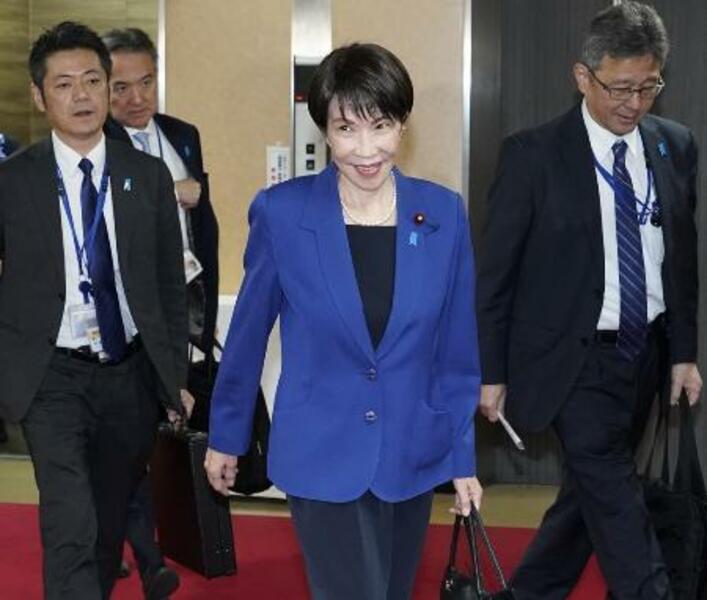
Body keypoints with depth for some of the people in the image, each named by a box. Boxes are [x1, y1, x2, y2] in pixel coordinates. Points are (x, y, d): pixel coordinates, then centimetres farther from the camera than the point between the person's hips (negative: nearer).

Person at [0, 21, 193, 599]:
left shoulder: (149, 175, 3)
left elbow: (171, 283, 7)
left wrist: (176, 376, 7)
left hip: (132, 374, 3)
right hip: (51, 376, -3)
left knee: (111, 523, 16)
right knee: (71, 529, -14)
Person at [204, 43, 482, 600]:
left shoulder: (444, 214, -5)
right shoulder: (281, 212, -11)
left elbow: (456, 349, 2)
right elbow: (248, 333, 0)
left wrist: (463, 457, 5)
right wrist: (226, 435, 8)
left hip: (413, 455, 3)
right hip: (322, 456, -3)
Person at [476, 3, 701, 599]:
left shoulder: (676, 147, 2)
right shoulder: (534, 154, -11)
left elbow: (684, 257, 9)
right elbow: (495, 271, -7)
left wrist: (683, 352, 6)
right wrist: (491, 371, -5)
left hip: (646, 354, 5)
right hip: (574, 358, -5)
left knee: (594, 490, 15)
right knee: (615, 500, -7)